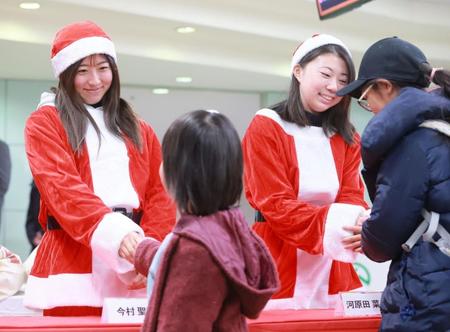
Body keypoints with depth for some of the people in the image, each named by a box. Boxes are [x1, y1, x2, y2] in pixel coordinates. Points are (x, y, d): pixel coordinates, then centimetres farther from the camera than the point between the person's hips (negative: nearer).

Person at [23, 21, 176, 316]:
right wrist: (118, 236, -26)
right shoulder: (45, 122, 4)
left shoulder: (137, 129, 18)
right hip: (73, 260, -4)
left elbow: (160, 194, 9)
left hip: (135, 268, 4)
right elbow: (62, 188, -12)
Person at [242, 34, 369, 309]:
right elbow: (275, 205, -14)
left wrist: (358, 225, -25)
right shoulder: (265, 128, -7)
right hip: (279, 269, -5)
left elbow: (352, 196, -1)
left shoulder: (348, 139, 11)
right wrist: (336, 222, -27)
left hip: (333, 270, 5)